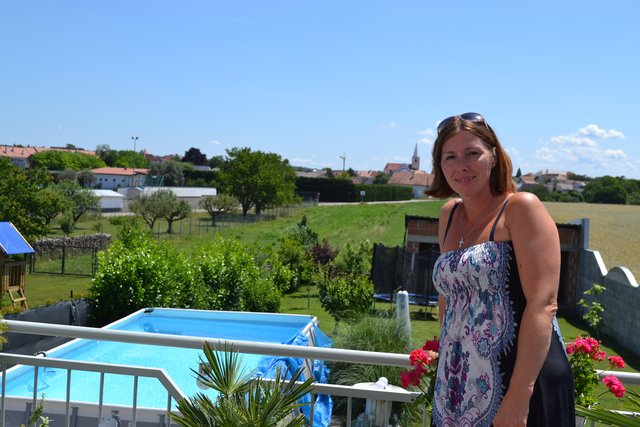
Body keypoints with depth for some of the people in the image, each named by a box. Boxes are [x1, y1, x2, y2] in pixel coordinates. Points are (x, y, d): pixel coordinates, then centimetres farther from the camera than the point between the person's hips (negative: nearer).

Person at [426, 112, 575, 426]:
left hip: (518, 381, -6)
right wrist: (445, 361, 15)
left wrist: (520, 394, -21)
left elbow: (543, 304, -16)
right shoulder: (449, 214, 10)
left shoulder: (521, 207, -9)